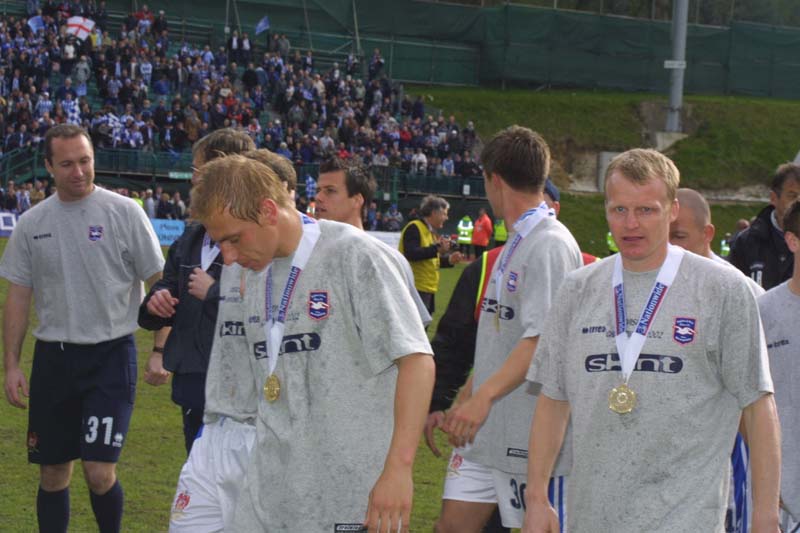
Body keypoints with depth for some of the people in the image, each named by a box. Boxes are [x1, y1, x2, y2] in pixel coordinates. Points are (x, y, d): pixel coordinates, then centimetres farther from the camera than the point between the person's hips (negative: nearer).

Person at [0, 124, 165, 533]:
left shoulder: (124, 212, -5)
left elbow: (158, 284, -2)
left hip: (111, 356, -4)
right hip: (53, 358, 4)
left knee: (99, 473, -11)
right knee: (52, 475, 9)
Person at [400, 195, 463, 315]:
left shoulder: (430, 231, 18)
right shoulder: (414, 228, -12)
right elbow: (411, 254, -26)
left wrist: (449, 260, 8)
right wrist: (437, 248, -24)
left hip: (428, 289, 10)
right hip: (417, 289, -10)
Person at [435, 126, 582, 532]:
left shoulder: (551, 245, -15)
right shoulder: (514, 245, 15)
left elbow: (541, 339, -25)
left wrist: (483, 396, -33)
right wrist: (464, 401, 23)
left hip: (530, 433, -9)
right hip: (485, 427, 9)